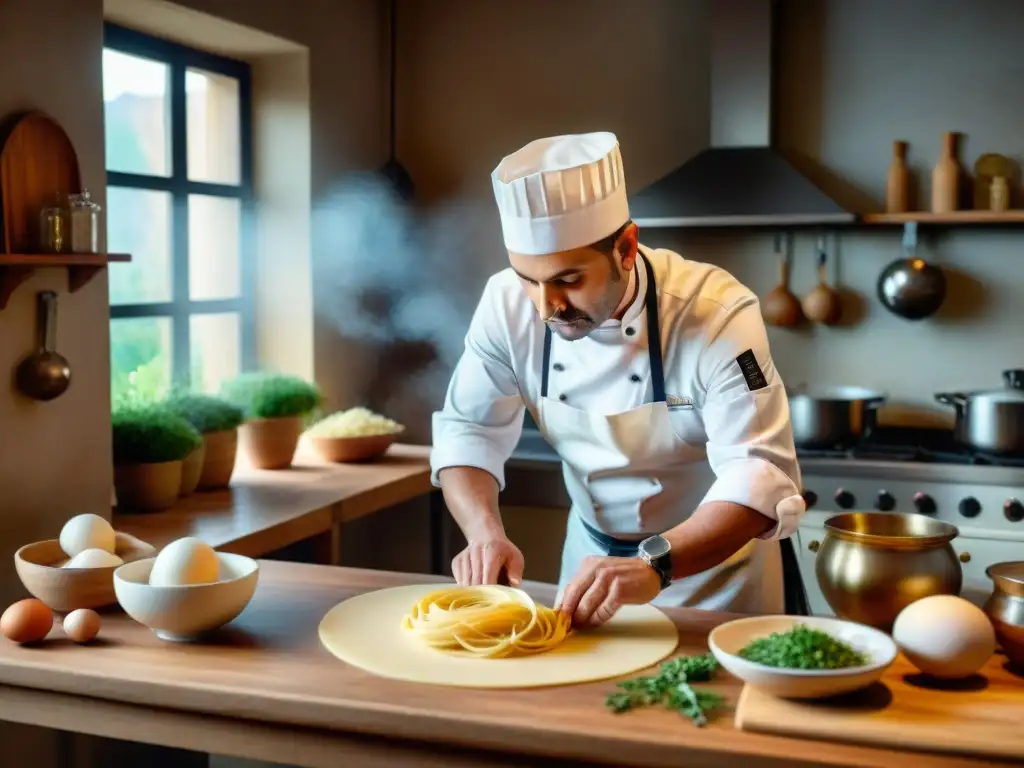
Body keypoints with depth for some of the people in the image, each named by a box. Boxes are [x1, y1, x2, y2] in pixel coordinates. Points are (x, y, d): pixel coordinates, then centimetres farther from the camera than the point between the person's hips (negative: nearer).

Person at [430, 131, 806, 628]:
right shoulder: (508, 305, -16)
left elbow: (759, 478, -31)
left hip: (713, 561, -3)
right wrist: (485, 531, -26)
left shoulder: (718, 315, -27)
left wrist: (654, 566, -46)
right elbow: (468, 434, -8)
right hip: (592, 549, 4)